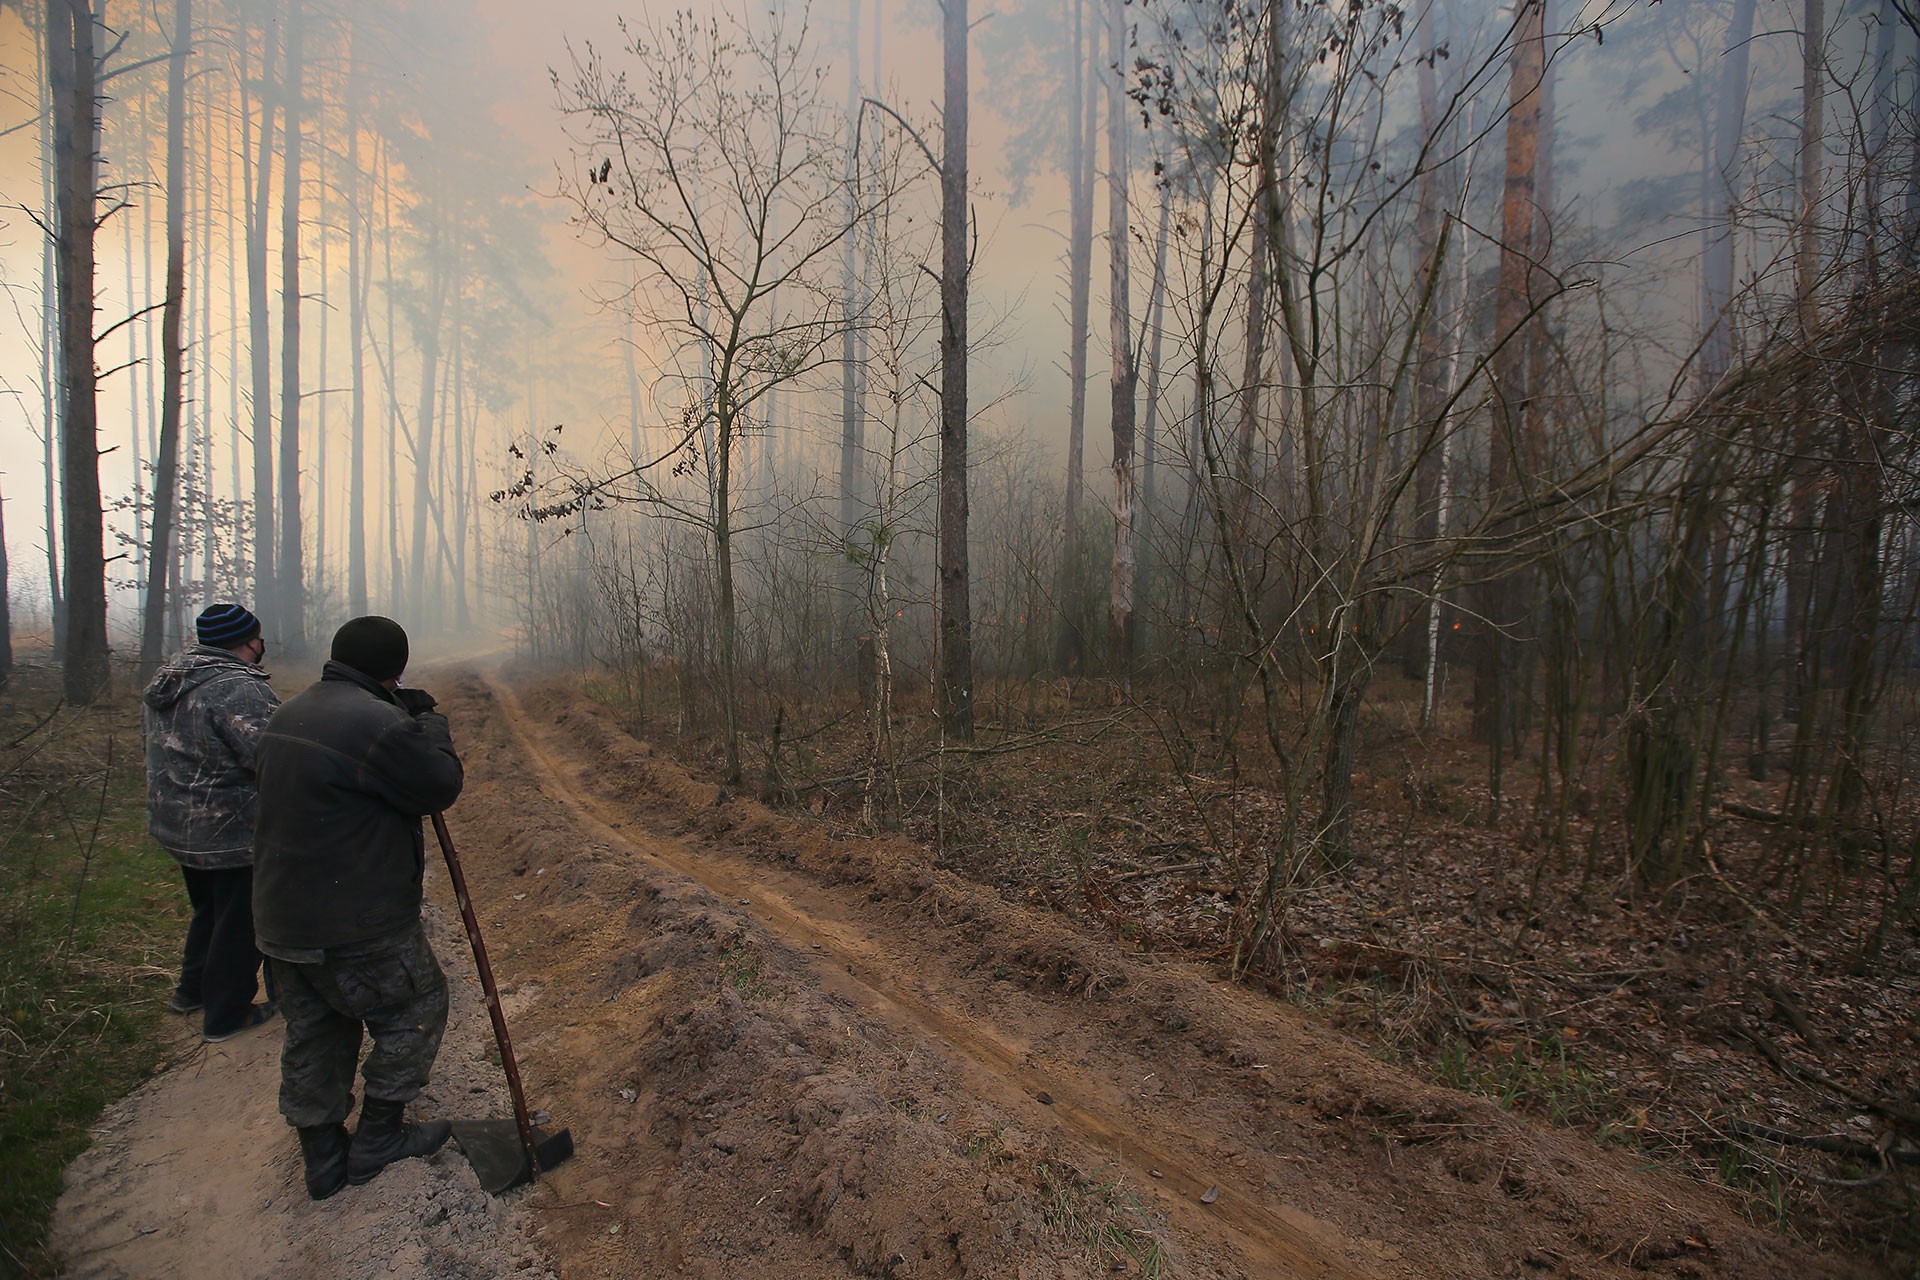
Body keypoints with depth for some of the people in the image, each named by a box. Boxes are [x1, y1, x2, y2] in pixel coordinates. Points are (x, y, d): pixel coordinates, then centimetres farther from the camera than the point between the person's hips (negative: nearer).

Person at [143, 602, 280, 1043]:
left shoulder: (167, 680, 5)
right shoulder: (239, 688, -26)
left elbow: (174, 748, 16)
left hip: (174, 824, 9)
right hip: (233, 833, -9)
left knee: (210, 908, 28)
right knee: (239, 923, 7)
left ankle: (192, 989, 43)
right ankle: (226, 1015, 20)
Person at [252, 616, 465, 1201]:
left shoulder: (290, 714, 7)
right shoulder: (376, 723, -24)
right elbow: (441, 784, -15)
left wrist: (403, 717, 9)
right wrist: (431, 726, -1)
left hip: (281, 918, 9)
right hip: (354, 927, -9)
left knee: (312, 1033, 20)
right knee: (416, 1009, 13)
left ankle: (323, 1158, 34)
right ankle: (378, 1138, 25)